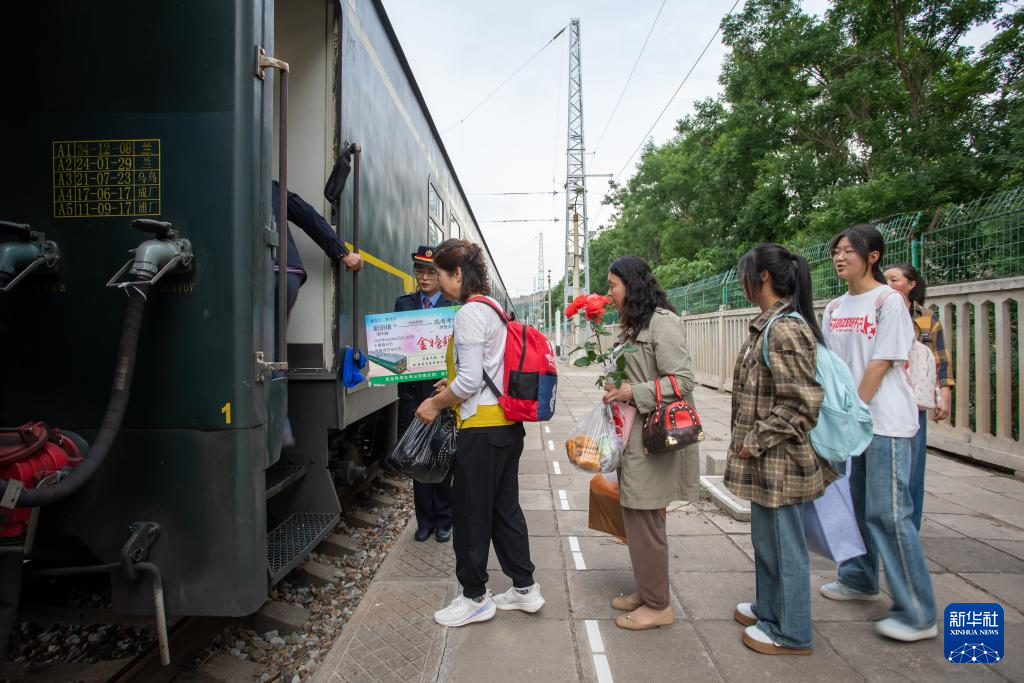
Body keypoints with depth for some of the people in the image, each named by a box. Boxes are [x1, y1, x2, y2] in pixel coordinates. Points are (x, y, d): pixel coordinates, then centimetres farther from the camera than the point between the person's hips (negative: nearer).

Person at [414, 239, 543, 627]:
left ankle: (474, 598, 19)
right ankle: (524, 588, 27)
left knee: (470, 512, 5)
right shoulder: (494, 308, 14)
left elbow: (470, 380, -20)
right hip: (508, 424, 9)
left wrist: (437, 403, -6)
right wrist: (453, 387, 21)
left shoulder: (470, 313, -15)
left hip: (482, 426, -9)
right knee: (504, 506, 17)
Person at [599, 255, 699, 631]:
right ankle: (646, 590, 31)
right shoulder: (634, 324, 16)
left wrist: (634, 393, -20)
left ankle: (658, 606, 15)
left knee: (645, 520, -1)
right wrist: (618, 389, 9)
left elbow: (682, 380, -19)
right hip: (633, 434, 9)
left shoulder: (662, 322, -14)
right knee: (636, 518, 15)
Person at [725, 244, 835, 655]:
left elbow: (802, 404, -24)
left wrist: (756, 442, -18)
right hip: (766, 463, 10)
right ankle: (769, 609, 41)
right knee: (765, 540, 23)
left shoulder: (784, 329, -22)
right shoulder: (768, 325, 9)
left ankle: (792, 634, 24)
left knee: (783, 546, 6)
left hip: (780, 461, -10)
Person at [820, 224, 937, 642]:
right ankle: (859, 579, 33)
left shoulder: (888, 301, -9)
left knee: (888, 512, -6)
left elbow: (880, 364, -14)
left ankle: (918, 614, 5)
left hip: (885, 419, -7)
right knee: (853, 504, 16)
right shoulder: (835, 308, 11)